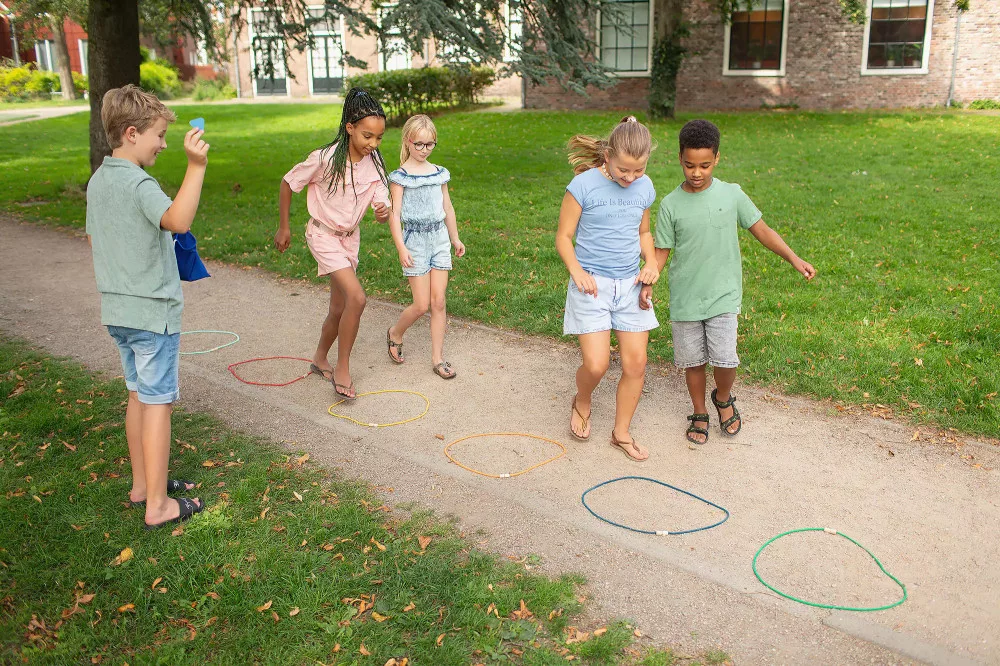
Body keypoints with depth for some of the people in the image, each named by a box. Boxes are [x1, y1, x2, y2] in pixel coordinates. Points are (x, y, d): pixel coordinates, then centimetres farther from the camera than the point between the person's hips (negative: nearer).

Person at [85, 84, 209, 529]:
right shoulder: (139, 184, -20)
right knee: (158, 403, -1)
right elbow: (178, 220, -40)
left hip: (117, 310, 9)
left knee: (138, 395, 18)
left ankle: (143, 483, 30)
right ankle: (158, 505, 5)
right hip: (153, 311, -9)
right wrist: (196, 166, -45)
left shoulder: (98, 181, 8)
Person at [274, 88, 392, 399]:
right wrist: (283, 227, -4)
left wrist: (384, 212, -35)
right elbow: (288, 183, -10)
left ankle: (320, 360, 39)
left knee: (339, 309, 14)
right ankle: (342, 370, -6)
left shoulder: (374, 162, -9)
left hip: (350, 237, 6)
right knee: (357, 297, -22)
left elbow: (381, 204, -11)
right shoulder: (325, 159, -24)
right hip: (323, 235, -6)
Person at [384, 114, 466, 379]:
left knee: (438, 302, 4)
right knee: (421, 305, -3)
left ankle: (437, 358, 12)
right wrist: (401, 248, -17)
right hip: (415, 240, -4)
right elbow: (394, 214, -10)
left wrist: (455, 238, 22)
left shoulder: (439, 173, 7)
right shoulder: (401, 176, -7)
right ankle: (395, 334, 27)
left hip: (439, 238, 4)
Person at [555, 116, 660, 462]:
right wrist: (577, 271, -19)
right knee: (596, 364, -9)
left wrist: (651, 262, 0)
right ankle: (581, 404, 27)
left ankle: (622, 433, 24)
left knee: (636, 364, 4)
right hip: (592, 285, -4)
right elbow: (564, 236, -5)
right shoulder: (584, 185, -13)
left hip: (630, 284, 4)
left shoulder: (644, 187, 2)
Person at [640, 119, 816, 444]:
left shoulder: (732, 194, -3)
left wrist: (794, 259, -8)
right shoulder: (671, 204, -4)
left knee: (724, 359, -8)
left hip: (723, 295, -1)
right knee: (693, 361, 10)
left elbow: (762, 230, 2)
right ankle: (700, 414, 33)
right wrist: (647, 282, -15)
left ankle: (724, 398, 25)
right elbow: (661, 251, 1)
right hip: (684, 298, 1)